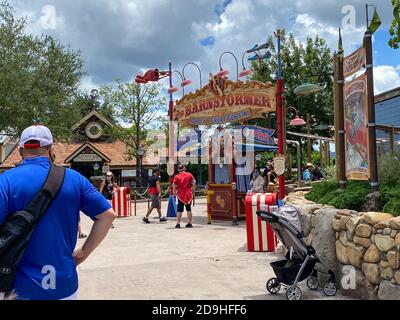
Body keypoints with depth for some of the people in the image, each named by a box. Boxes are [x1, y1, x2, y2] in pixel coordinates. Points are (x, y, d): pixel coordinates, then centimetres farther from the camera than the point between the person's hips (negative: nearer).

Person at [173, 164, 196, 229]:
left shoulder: (176, 177, -6)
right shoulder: (189, 175, 0)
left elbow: (174, 187, -6)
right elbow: (193, 184, 3)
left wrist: (174, 194, 4)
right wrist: (192, 191, 14)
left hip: (180, 195, -2)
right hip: (188, 194, 2)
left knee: (179, 210, 4)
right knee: (189, 209, 10)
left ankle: (178, 224, 2)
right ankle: (190, 223, 12)